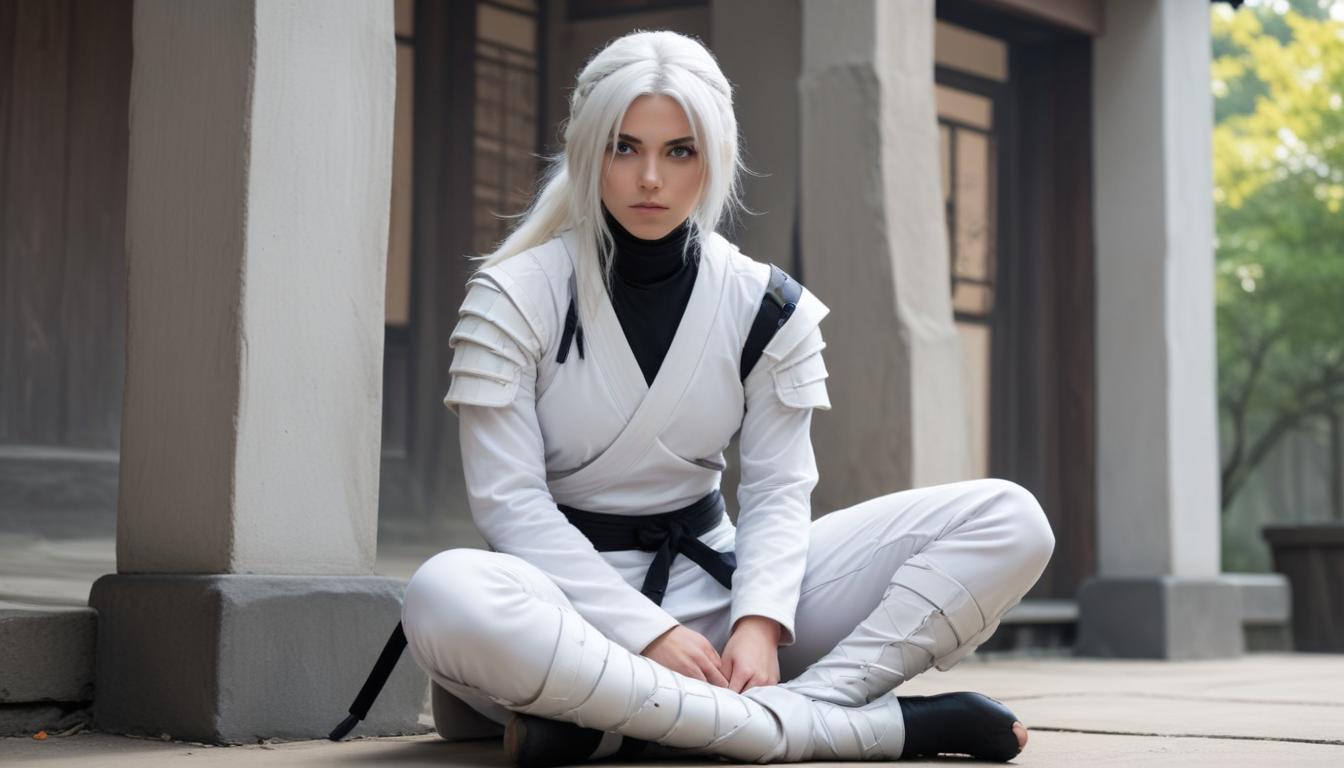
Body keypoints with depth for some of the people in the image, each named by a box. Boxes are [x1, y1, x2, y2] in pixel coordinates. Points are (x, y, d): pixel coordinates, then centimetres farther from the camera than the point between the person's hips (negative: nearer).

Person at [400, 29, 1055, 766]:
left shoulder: (766, 307, 3)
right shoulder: (512, 298, -6)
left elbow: (778, 489, -1)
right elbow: (509, 500, -11)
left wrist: (759, 621, -21)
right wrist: (647, 634, -22)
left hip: (713, 580, 4)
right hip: (574, 597, -3)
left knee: (1008, 521, -12)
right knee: (447, 598, -42)